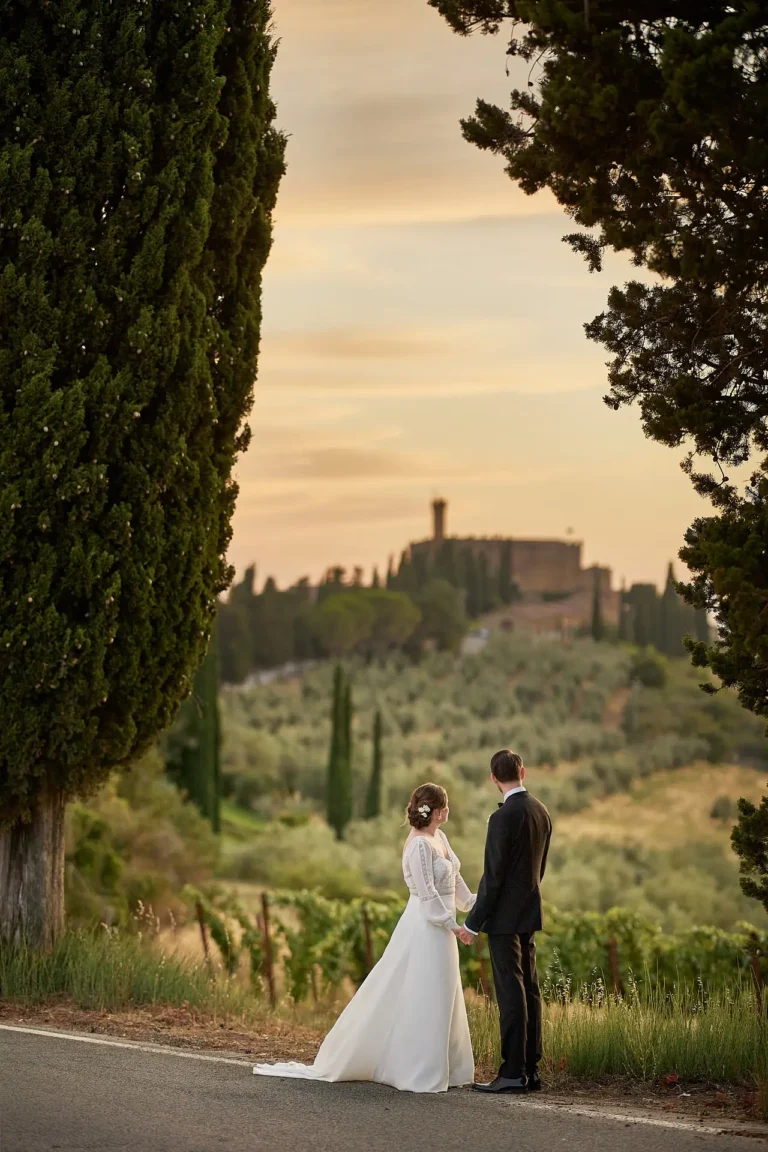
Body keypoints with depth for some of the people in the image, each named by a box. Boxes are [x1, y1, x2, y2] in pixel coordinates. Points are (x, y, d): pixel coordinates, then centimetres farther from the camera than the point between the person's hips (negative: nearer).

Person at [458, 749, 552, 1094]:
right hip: (529, 913, 8)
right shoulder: (541, 812, 7)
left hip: (505, 916, -8)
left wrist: (473, 923, -12)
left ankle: (513, 1073, -5)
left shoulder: (504, 817, -17)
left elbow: (493, 875, -18)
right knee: (528, 990, 10)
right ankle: (530, 1069, 14)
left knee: (511, 994, -7)